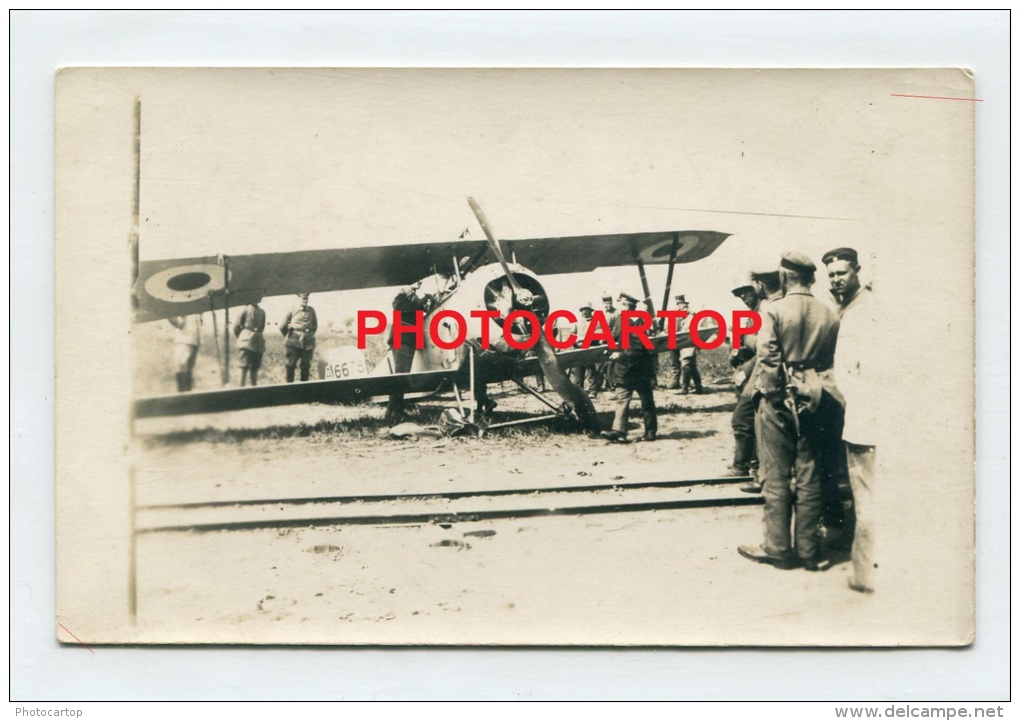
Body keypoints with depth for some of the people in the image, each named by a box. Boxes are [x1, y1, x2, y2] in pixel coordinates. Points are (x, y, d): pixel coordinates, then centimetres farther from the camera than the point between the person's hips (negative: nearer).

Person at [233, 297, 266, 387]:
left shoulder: (262, 312, 12)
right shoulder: (246, 309, -3)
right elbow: (236, 326, 0)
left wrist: (257, 335, 15)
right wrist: (240, 338, 7)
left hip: (258, 343, 5)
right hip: (247, 342, -5)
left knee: (255, 367, 8)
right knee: (245, 366, -10)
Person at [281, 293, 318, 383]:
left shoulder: (311, 311, 5)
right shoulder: (292, 312, -2)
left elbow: (315, 325, 18)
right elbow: (282, 327, 7)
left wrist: (310, 335, 12)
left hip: (308, 344, 2)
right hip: (294, 343, -2)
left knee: (306, 365, 3)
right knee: (291, 365, -3)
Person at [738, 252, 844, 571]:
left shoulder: (775, 311, -9)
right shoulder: (830, 315, 3)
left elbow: (767, 358, -15)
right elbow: (837, 361, 3)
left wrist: (773, 392, -6)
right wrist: (816, 389, 8)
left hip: (779, 401, -3)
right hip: (814, 402, 4)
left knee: (777, 476, 4)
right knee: (808, 476, 8)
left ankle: (778, 548, 10)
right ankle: (808, 550, 13)